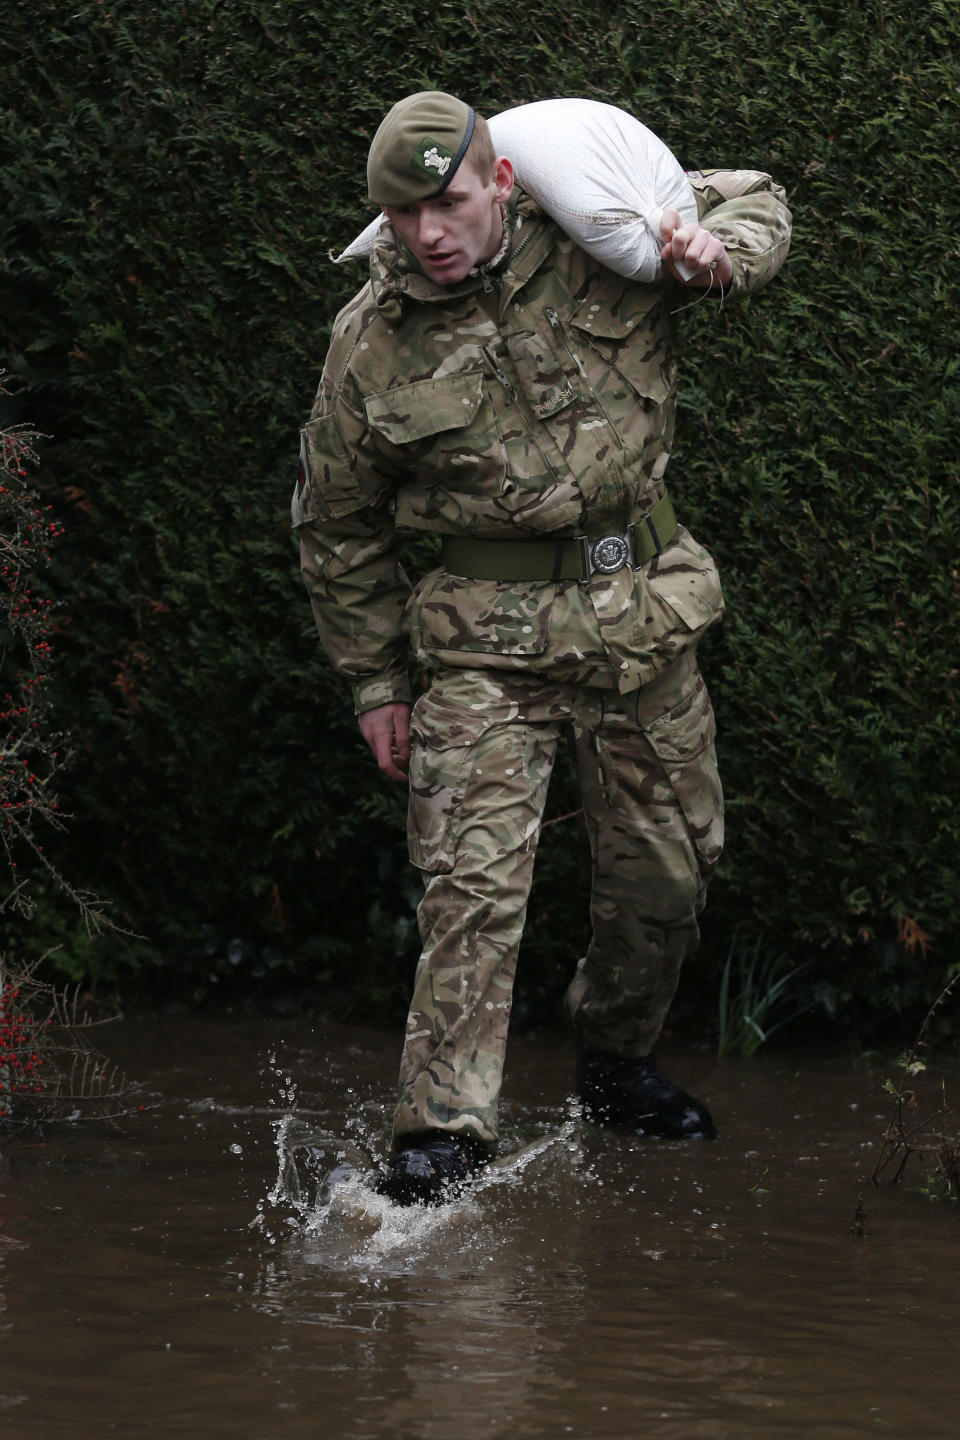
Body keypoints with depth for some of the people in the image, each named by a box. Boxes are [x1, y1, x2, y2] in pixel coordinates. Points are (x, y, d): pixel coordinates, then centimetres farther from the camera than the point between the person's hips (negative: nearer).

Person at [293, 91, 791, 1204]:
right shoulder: (370, 341, -5)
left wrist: (718, 254, -11)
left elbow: (755, 203, 13)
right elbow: (338, 527, 8)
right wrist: (372, 679, 9)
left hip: (645, 616, 2)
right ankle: (442, 1135, -17)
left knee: (665, 873, 12)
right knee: (474, 882, -16)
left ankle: (617, 1068, 37)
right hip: (491, 640, -2)